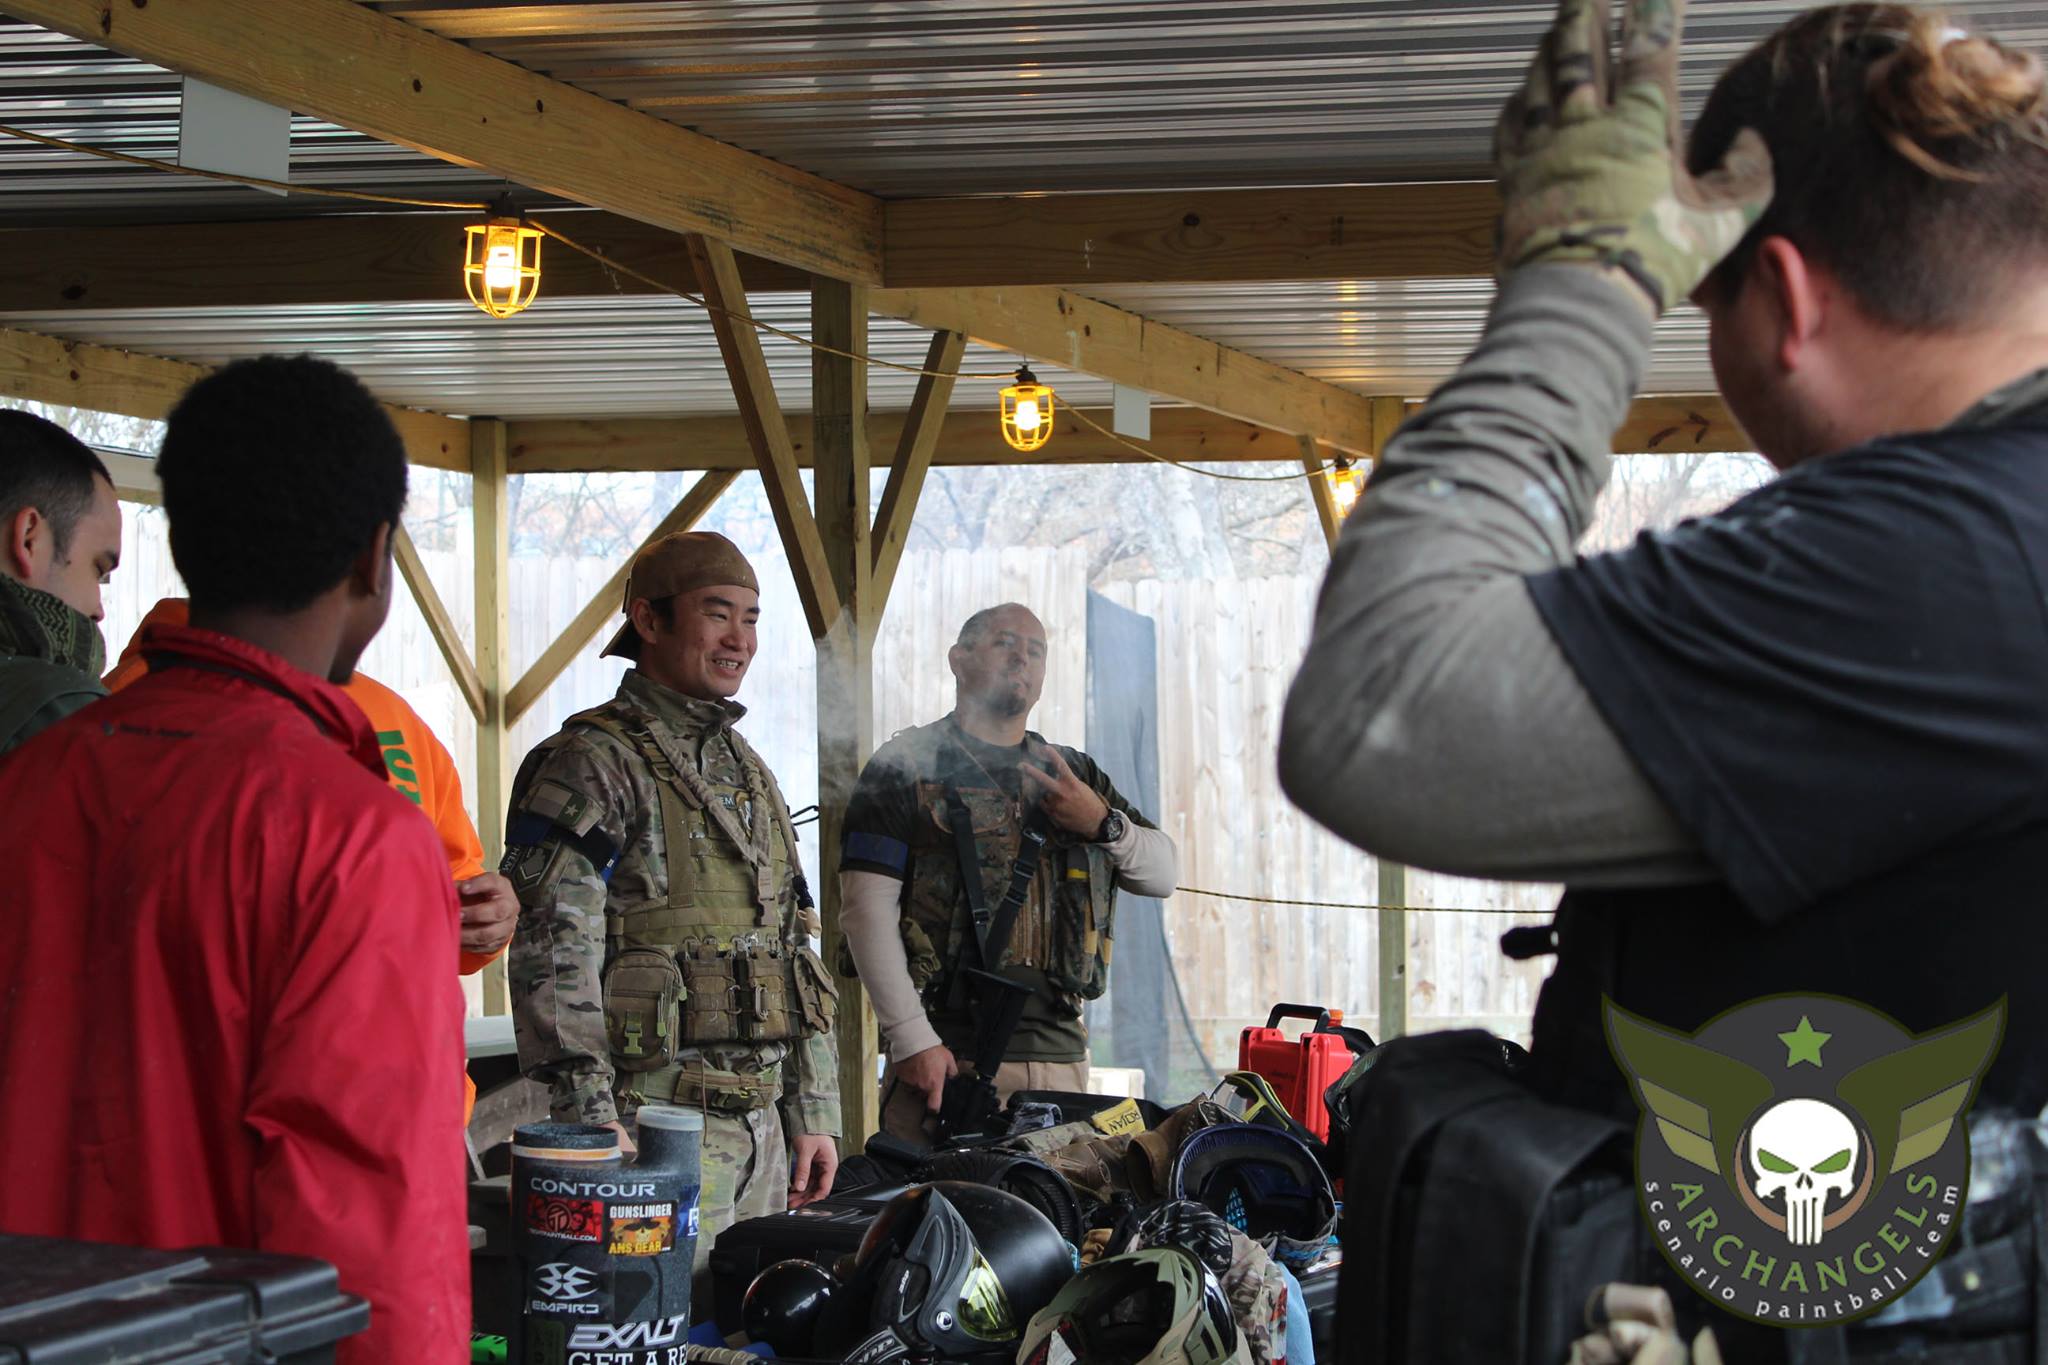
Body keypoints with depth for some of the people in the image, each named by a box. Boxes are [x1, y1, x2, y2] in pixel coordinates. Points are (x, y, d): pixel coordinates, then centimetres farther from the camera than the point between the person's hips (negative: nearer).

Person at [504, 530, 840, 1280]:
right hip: (654, 1125, -8)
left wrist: (813, 1114, 16)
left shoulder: (749, 771, 19)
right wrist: (591, 1120, -22)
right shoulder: (592, 764, -7)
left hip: (763, 1125, 8)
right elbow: (551, 958, -15)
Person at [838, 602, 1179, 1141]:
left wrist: (1104, 825, -5)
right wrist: (911, 1038, -12)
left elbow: (1164, 873, 17)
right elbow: (867, 908, -3)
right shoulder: (907, 764, 6)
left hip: (1059, 1054, 4)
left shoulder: (1074, 773, 22)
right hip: (946, 1056, -4)